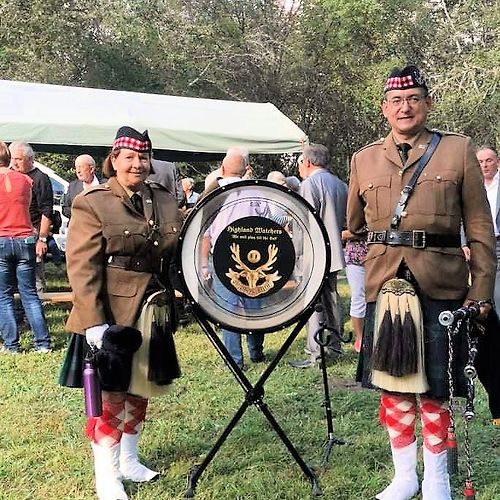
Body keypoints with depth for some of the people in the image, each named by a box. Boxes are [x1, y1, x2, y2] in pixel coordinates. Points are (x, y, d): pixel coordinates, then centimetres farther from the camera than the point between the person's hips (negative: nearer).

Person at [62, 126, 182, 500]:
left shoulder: (165, 200, 9)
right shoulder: (92, 204, -8)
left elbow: (179, 252, 17)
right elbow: (83, 268, -14)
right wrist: (93, 322, -21)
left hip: (154, 313, 6)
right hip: (112, 315, -6)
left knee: (141, 388, 16)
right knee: (112, 395, 0)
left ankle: (128, 460, 33)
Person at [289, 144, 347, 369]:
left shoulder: (310, 183, -12)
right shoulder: (340, 184, 14)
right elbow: (345, 221, 20)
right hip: (333, 253, 9)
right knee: (331, 298, 15)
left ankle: (315, 354, -7)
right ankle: (334, 346, 23)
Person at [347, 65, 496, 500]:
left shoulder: (458, 151, 3)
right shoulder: (364, 160, 10)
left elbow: (480, 228, 1)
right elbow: (353, 228, 21)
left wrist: (482, 289, -3)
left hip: (441, 285, -2)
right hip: (385, 285, 3)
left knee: (435, 386, 6)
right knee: (391, 381, 9)